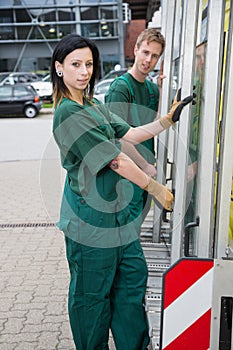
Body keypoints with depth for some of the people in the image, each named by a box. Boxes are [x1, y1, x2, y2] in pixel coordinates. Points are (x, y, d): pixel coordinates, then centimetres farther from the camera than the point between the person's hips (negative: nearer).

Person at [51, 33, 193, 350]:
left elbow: (130, 135, 9)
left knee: (133, 275, 17)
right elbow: (116, 160, -21)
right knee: (92, 291, 9)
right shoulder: (69, 112, -20)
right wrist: (156, 189, -14)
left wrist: (168, 119, 1)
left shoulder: (94, 105, 11)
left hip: (116, 209, 10)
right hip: (91, 216, -9)